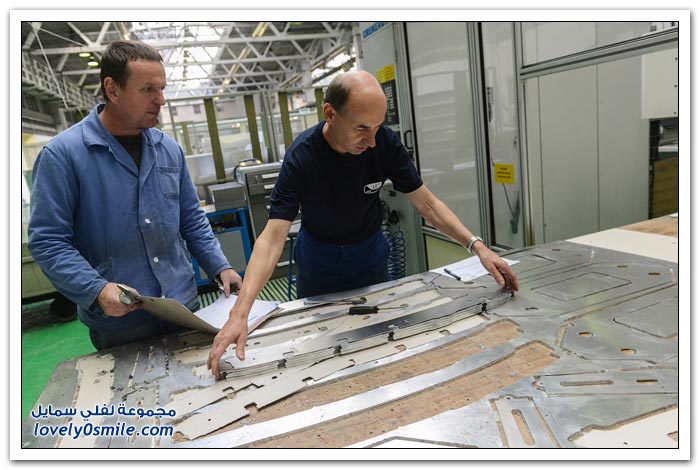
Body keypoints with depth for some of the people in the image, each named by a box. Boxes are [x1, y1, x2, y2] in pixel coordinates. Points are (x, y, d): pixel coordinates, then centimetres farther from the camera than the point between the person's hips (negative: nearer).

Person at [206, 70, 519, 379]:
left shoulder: (386, 142, -23)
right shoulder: (302, 156, -30)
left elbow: (427, 205, -15)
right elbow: (272, 238, -36)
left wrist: (477, 246, -27)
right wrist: (240, 313, -47)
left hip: (369, 251, 2)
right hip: (318, 256, -1)